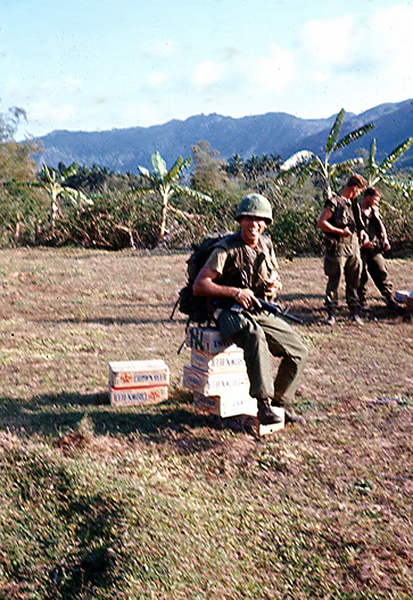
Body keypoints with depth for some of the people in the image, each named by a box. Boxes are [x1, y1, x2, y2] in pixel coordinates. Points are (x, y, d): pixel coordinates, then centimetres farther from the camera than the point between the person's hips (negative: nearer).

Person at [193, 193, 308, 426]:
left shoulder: (266, 245, 10)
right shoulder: (226, 249, -10)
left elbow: (276, 278, 23)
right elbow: (199, 286, -16)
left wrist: (275, 286, -2)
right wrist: (236, 292, -23)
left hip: (263, 313, 7)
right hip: (232, 313, -7)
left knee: (298, 351, -2)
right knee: (255, 336, -39)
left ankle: (280, 402, 15)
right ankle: (264, 404, -36)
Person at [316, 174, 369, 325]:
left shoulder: (354, 204, 16)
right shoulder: (334, 202, -9)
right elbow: (321, 223, -14)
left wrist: (362, 231, 9)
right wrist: (340, 231, -15)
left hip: (353, 246, 7)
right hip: (338, 247, -7)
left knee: (353, 281, 10)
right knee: (334, 281, -1)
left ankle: (354, 312, 18)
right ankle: (331, 313, 7)